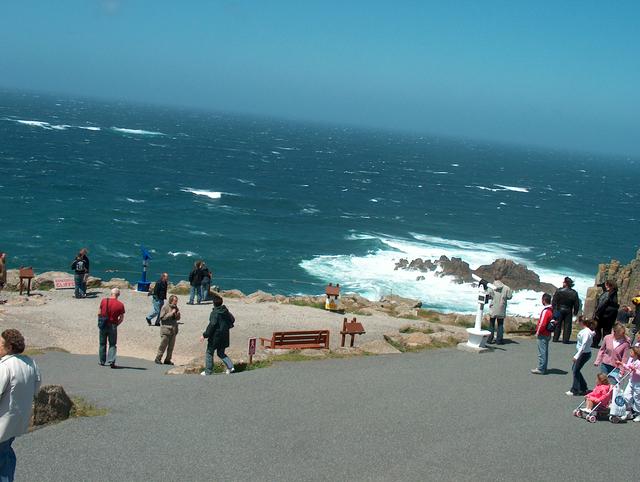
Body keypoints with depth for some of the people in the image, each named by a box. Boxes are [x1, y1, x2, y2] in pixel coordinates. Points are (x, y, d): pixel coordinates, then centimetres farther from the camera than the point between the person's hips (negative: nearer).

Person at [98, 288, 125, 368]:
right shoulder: (120, 304, -6)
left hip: (103, 325, 2)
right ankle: (111, 362, -4)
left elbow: (99, 313, 2)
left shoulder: (104, 301, -3)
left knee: (102, 344, 15)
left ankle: (102, 361, 21)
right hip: (113, 325, -2)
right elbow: (121, 318, -3)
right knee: (112, 345, 6)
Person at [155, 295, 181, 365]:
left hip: (173, 330, 6)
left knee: (171, 346, 7)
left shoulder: (175, 308, 12)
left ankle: (168, 360, 14)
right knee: (163, 345, -3)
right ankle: (158, 358, 8)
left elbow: (178, 318, 20)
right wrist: (171, 313, -17)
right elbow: (162, 318, -13)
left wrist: (178, 315, -3)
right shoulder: (165, 307, -7)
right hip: (166, 329, -6)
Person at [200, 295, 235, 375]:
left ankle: (208, 371, 10)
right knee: (221, 353, 19)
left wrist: (205, 335, -19)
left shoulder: (214, 313, -17)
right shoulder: (226, 311, 4)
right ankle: (230, 367, 3)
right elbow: (232, 320, 16)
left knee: (209, 352, 8)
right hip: (224, 336, 7)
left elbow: (212, 325, -23)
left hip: (215, 336, -7)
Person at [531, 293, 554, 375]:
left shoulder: (545, 311, -22)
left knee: (542, 352, -3)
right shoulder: (551, 310, 6)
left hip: (543, 335, -9)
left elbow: (542, 324, -24)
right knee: (545, 352, 16)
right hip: (548, 334, 9)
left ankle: (541, 369, 2)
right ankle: (543, 368, 23)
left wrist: (538, 332, -11)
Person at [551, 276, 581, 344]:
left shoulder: (559, 291, -9)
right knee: (567, 325, 5)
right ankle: (565, 339, 2)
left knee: (557, 324, 8)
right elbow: (576, 304, 3)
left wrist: (554, 310, 3)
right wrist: (575, 312, 13)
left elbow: (554, 302, -7)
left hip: (559, 310, -1)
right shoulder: (574, 293, -2)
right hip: (568, 311, 1)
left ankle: (555, 338, 10)